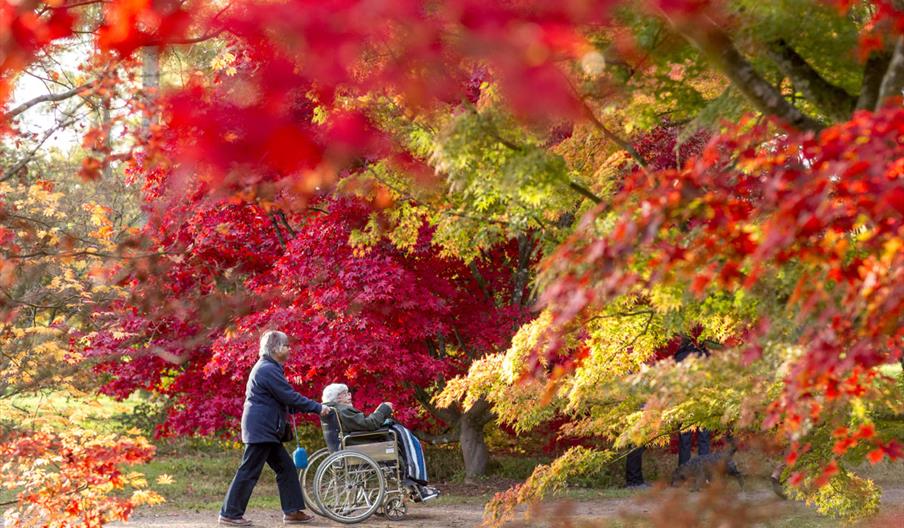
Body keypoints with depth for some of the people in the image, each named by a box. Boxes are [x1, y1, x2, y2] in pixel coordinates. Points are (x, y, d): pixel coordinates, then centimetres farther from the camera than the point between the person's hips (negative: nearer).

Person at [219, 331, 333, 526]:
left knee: (285, 468, 10)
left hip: (266, 430, 11)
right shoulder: (268, 369, -16)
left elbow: (283, 399, 21)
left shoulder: (268, 367, 17)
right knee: (249, 472, -6)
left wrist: (311, 407, 14)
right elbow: (290, 397, -19)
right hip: (261, 429, -11)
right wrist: (318, 408, -12)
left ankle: (292, 511, 12)